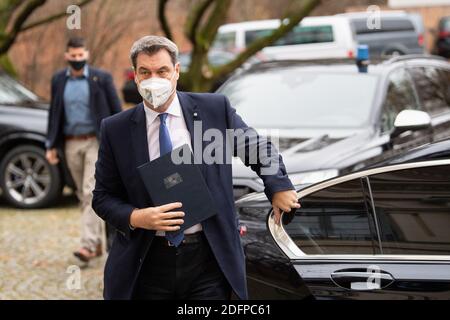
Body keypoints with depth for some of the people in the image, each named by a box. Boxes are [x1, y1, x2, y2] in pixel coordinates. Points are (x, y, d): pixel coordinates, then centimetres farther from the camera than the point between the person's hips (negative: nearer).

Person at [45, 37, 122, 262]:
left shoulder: (101, 78, -4)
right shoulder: (58, 80, 6)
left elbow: (116, 110, -2)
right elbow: (54, 114, 12)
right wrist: (51, 146, 8)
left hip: (96, 142, -4)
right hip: (71, 144, 4)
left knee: (92, 192, -14)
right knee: (84, 195, 10)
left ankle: (89, 245, -18)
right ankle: (98, 242, 20)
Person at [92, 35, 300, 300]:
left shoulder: (215, 109, 1)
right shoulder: (115, 129, 0)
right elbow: (103, 197, 5)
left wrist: (278, 187, 2)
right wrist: (135, 218, -13)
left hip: (208, 260, 0)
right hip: (146, 265, 1)